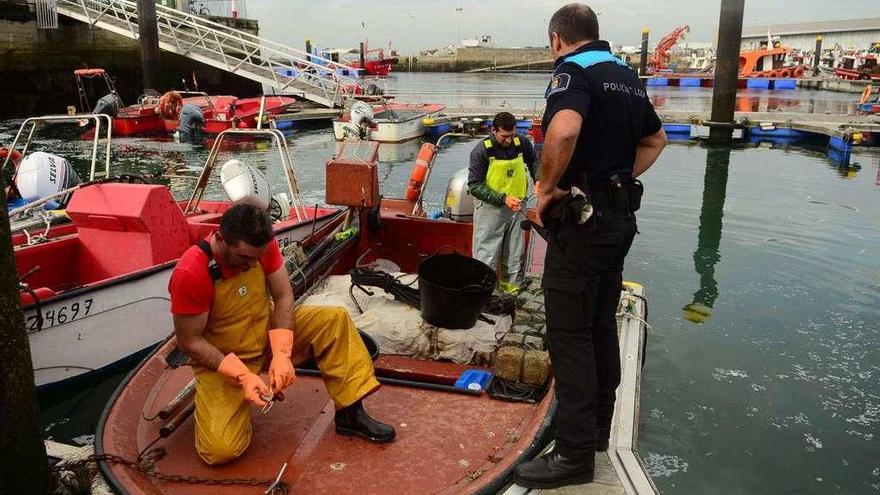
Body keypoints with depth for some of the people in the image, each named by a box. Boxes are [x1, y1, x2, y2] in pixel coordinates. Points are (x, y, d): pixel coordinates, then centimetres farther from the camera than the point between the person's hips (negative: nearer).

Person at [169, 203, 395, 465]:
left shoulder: (262, 246, -16)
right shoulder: (190, 273, -29)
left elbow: (283, 297, -10)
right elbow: (190, 341, -21)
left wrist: (281, 354, -23)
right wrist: (242, 375, -28)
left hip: (268, 332, 5)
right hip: (220, 360, -4)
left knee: (336, 320, -14)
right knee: (220, 449, -20)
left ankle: (350, 414, -8)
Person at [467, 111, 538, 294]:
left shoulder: (522, 143, -3)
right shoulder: (481, 151, -15)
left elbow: (534, 162, 19)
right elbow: (474, 186, -15)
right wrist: (503, 199, -25)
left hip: (516, 207, 4)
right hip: (490, 209, -4)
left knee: (515, 259, 14)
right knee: (486, 259, -2)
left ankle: (511, 295, 29)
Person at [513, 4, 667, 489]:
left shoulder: (573, 70, -12)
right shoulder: (626, 75, 14)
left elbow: (564, 130, -35)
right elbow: (656, 139, 28)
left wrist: (546, 189, -21)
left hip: (581, 219, -9)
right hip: (620, 217, 9)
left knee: (569, 336, -3)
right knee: (602, 327, 17)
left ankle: (574, 453, 5)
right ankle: (598, 427, 31)